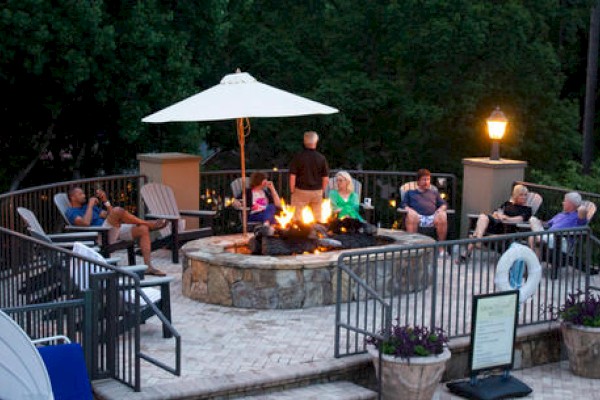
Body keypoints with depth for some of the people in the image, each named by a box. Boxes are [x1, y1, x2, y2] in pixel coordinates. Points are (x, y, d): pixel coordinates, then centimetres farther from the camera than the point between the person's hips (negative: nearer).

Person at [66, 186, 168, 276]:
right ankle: (148, 224, -13)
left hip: (115, 230, 9)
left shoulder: (89, 206, 31)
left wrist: (105, 200, 12)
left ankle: (148, 266, -16)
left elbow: (108, 215, 25)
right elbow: (85, 223, -16)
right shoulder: (71, 212, 6)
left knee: (143, 229, -9)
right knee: (117, 211, -32)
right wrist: (90, 205, -6)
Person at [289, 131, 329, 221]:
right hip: (317, 191, 2)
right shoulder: (321, 158, -4)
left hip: (301, 191, -2)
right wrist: (322, 191, 12)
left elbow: (292, 177, -10)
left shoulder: (298, 157, -9)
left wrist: (292, 191, 2)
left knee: (297, 217, 3)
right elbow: (326, 179, -1)